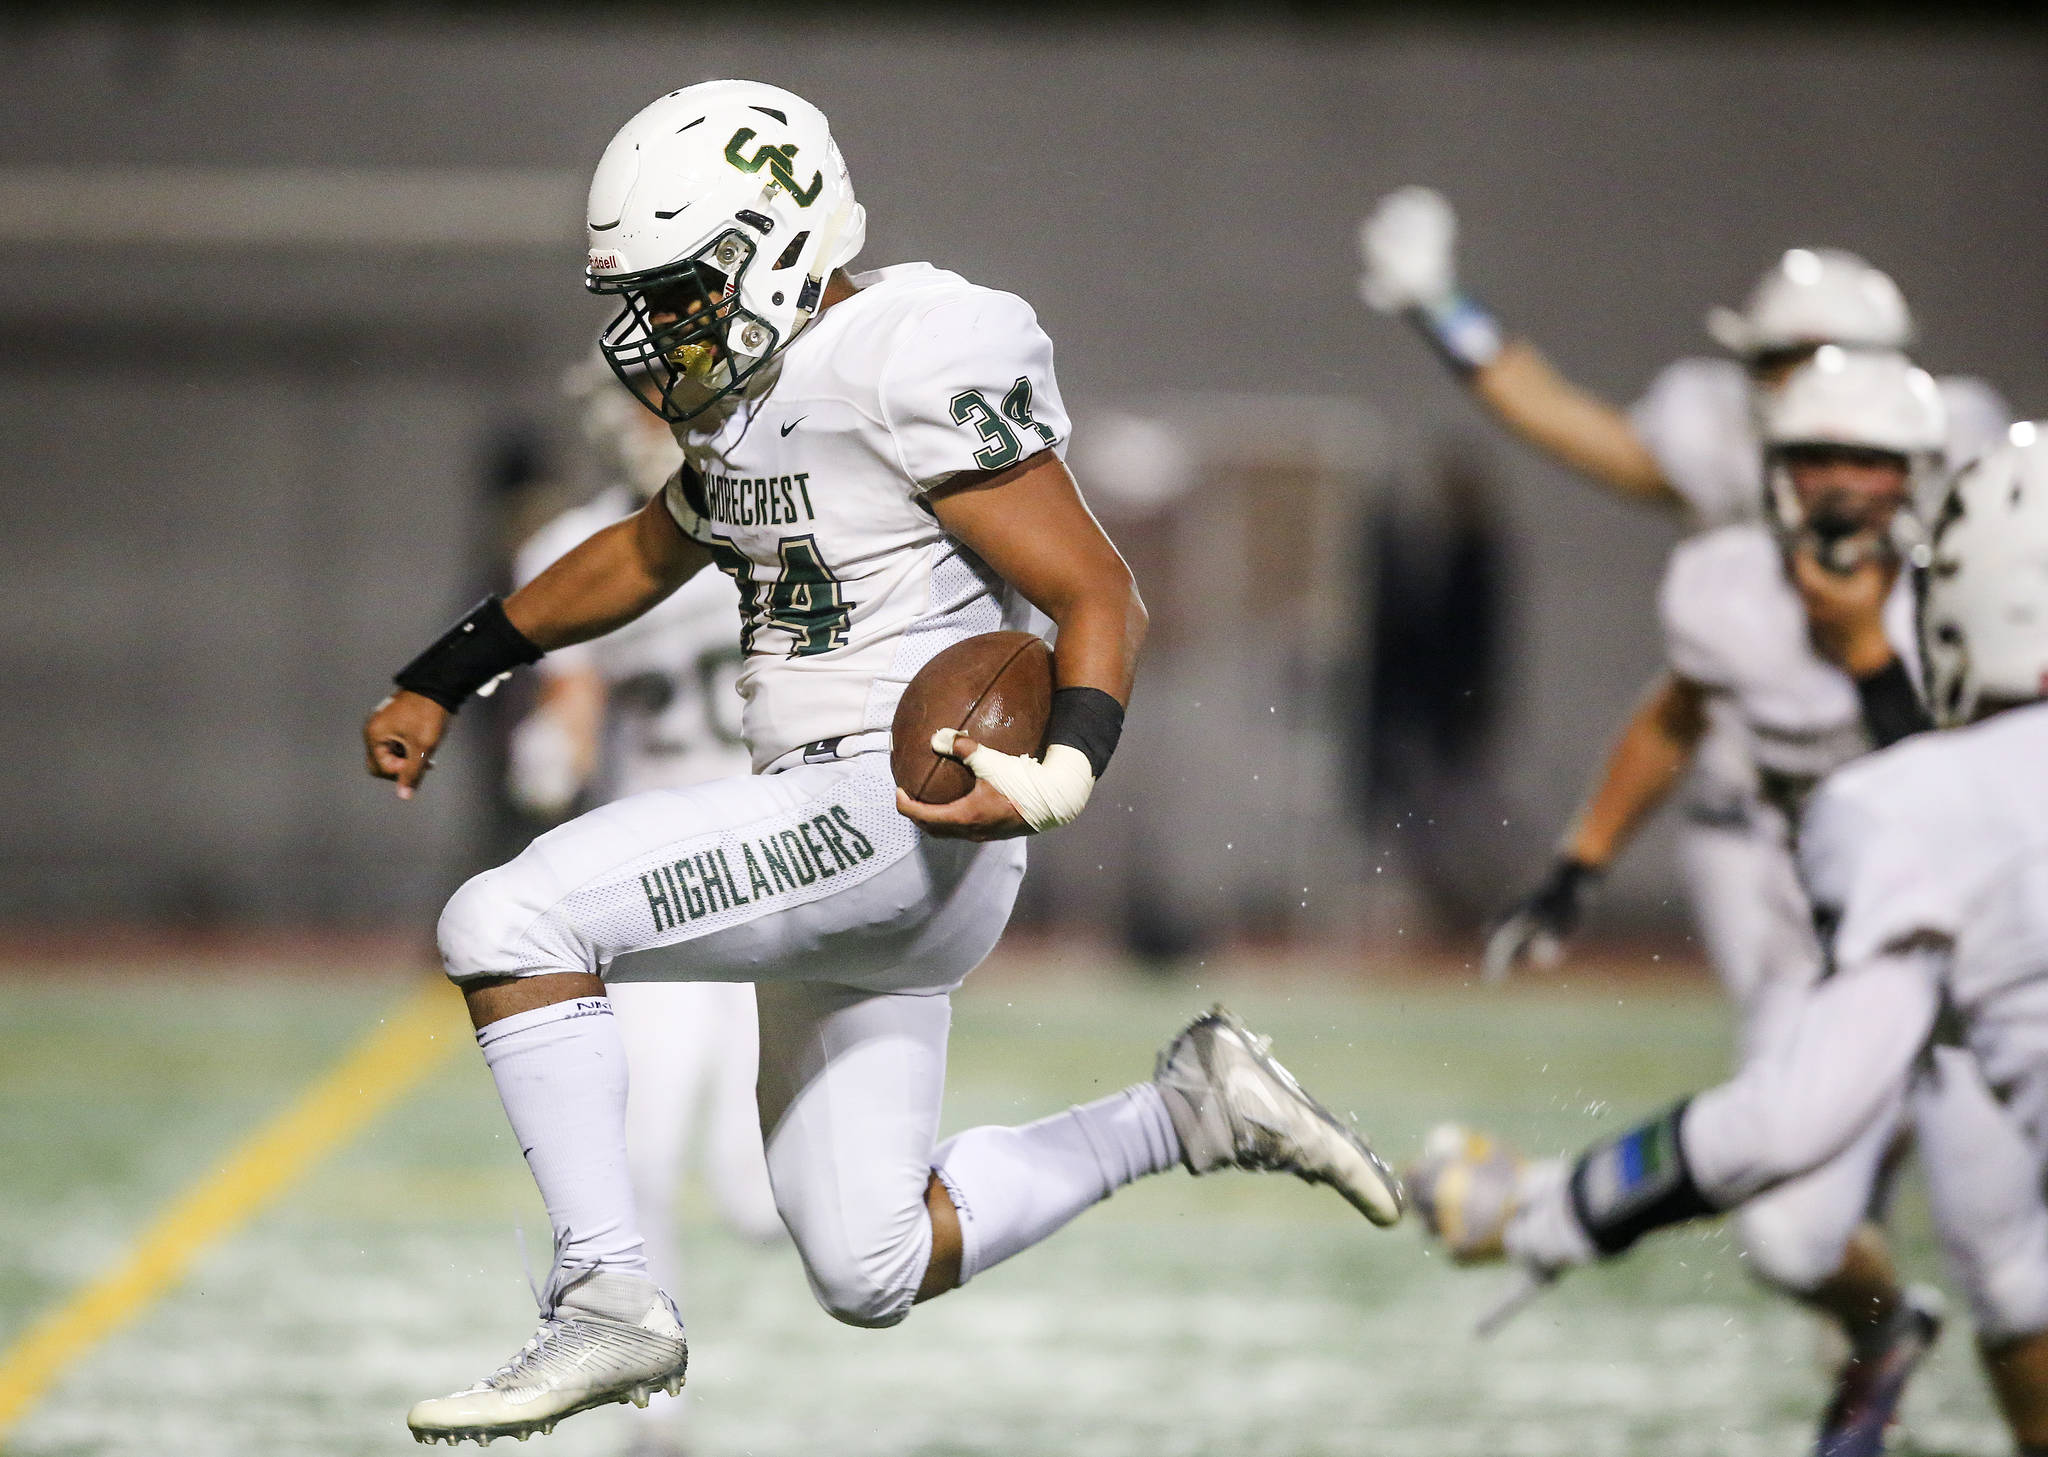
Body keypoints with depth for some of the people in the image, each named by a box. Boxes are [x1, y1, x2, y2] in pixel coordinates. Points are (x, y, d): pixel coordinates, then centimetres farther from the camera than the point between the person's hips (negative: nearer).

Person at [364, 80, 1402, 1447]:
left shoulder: (908, 362, -14)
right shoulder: (752, 401, 14)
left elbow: (1103, 600, -14)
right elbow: (643, 559, 32)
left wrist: (1059, 776, -31)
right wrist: (439, 683, 30)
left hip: (899, 818, -10)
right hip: (835, 842, 10)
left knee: (508, 924, -21)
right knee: (872, 1279, 11)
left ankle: (609, 1305, -18)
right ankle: (1191, 1112, 20)